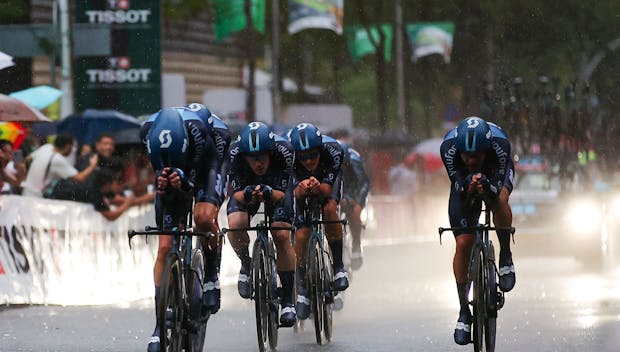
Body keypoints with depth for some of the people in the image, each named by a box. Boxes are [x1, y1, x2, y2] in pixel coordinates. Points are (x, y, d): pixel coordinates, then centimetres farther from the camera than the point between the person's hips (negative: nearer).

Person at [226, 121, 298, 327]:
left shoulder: (283, 151, -36)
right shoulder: (234, 154, -35)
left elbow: (280, 194, -31)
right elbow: (237, 194, -28)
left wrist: (269, 193, -54)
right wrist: (246, 194, -52)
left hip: (276, 187, 0)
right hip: (246, 185, 1)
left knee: (281, 236, -18)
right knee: (235, 225, -28)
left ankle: (288, 301, -8)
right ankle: (246, 265, 4)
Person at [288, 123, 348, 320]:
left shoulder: (333, 151, -37)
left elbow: (326, 190, -34)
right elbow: (296, 193, -34)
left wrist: (318, 187, -57)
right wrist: (302, 189, -57)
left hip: (327, 181, 0)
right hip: (300, 182, 0)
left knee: (329, 209, -31)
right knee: (301, 234, -16)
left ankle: (338, 266, -16)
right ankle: (302, 285, 2)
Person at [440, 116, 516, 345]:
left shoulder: (500, 144, -39)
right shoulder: (449, 147, -36)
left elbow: (497, 189, -37)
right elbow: (457, 185, -31)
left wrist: (486, 187, -58)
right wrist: (468, 186, -53)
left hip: (496, 174, -1)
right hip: (463, 179, 1)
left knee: (500, 200, -37)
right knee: (463, 244, -9)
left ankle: (506, 257, -12)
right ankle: (464, 311, 3)